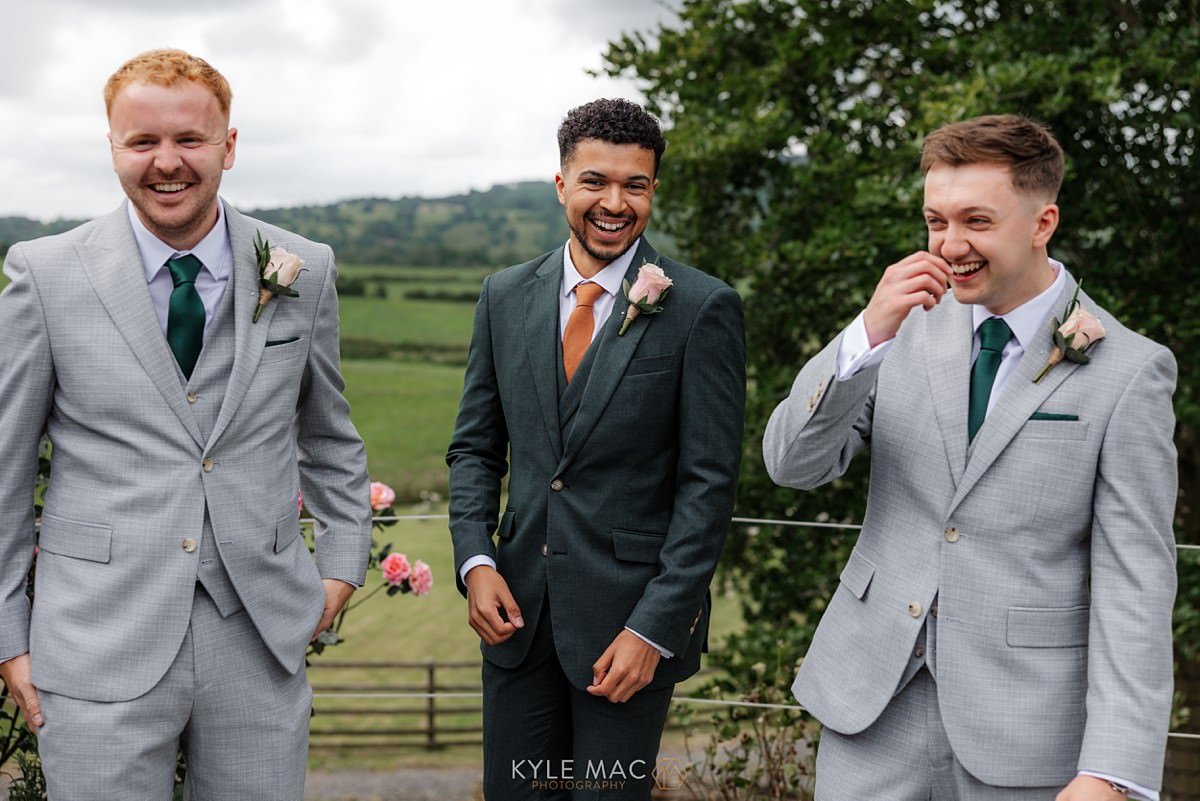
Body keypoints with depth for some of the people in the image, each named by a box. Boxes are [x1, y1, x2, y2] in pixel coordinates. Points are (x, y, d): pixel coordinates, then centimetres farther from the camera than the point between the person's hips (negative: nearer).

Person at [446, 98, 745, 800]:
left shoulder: (703, 309, -8)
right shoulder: (507, 296, 6)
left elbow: (710, 481, -10)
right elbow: (476, 447, 12)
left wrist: (654, 628, -14)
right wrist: (476, 562, -3)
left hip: (633, 616, -4)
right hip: (518, 607, 4)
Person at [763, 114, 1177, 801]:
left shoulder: (1127, 373, -8)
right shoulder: (910, 327, 2)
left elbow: (1135, 583, -10)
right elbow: (793, 464, -3)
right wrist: (869, 334, -18)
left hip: (1023, 725, -2)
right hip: (875, 696, 3)